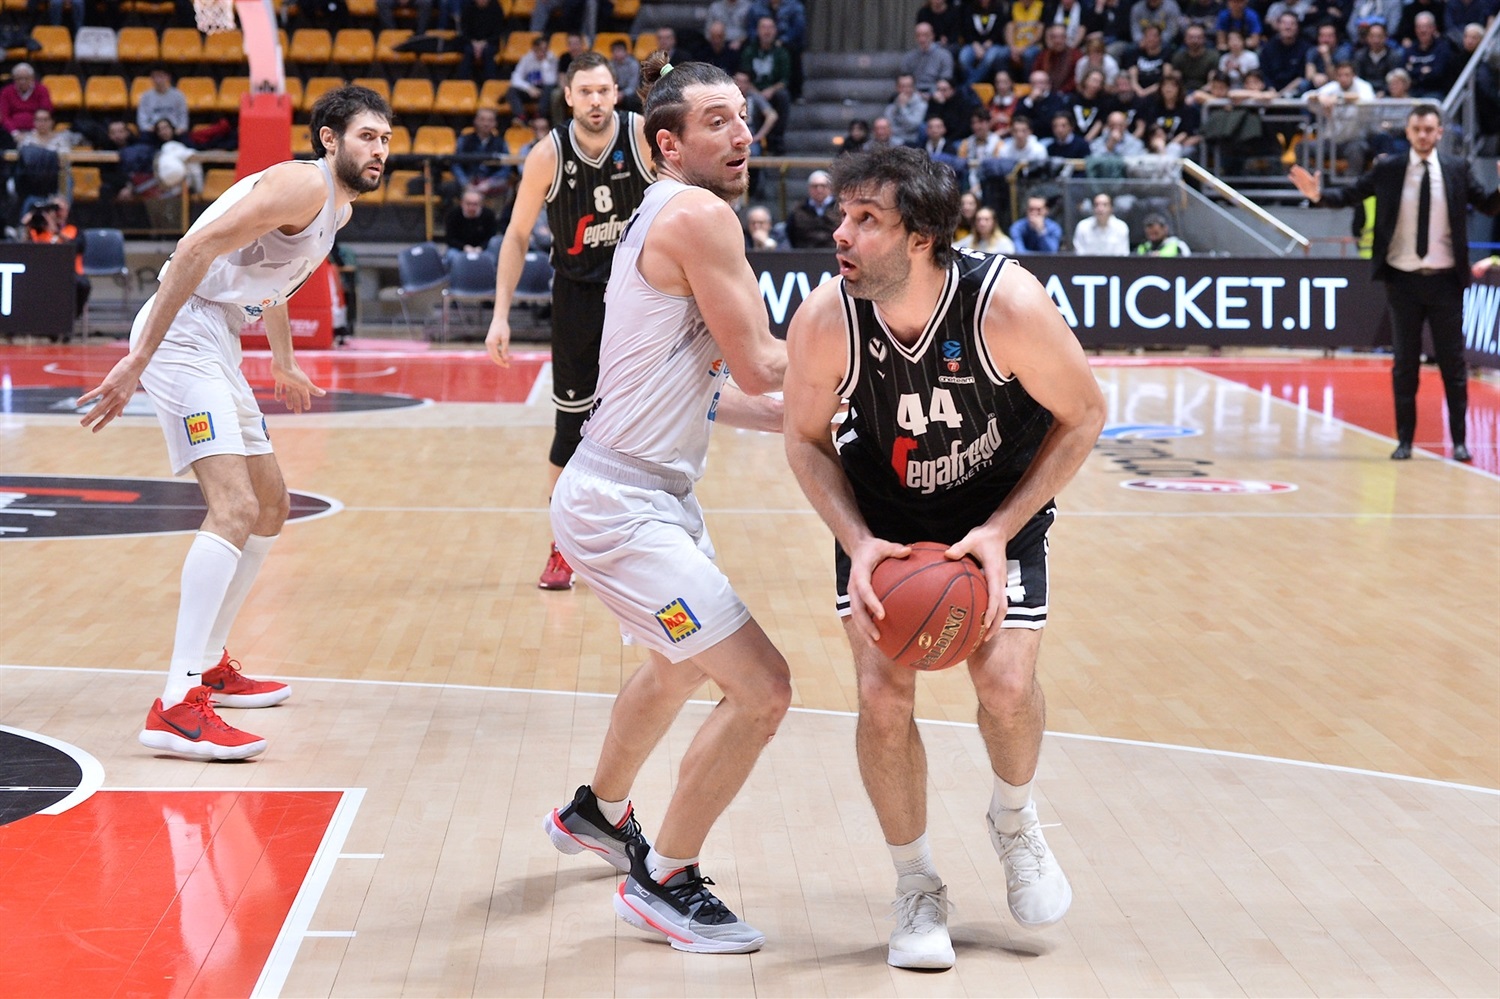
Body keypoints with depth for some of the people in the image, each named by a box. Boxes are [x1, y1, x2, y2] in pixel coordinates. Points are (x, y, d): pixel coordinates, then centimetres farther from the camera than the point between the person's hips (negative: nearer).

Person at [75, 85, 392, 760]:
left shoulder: (334, 207, 18)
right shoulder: (304, 185, -14)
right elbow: (198, 249, -24)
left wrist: (285, 366, 49)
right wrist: (138, 360, -28)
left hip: (216, 348, 11)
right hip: (183, 333, -11)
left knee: (270, 505, 20)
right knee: (235, 508, -22)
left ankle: (208, 666, 30)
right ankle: (177, 706, -27)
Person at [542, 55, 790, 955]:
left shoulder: (669, 216, 13)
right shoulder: (699, 216, -17)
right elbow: (756, 368, -19)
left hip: (654, 492, 11)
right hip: (625, 506, -11)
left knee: (680, 667, 34)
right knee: (762, 688, -12)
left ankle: (599, 814, 56)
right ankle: (665, 881, 4)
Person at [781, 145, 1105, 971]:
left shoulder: (1008, 305, -31)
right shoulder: (824, 322, -26)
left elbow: (1082, 417, -15)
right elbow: (807, 439, -8)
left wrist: (1000, 531, -21)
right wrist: (858, 545, -22)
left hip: (1001, 503, -1)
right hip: (882, 510, 1)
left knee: (1005, 682, -15)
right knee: (882, 696, -10)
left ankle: (1015, 823, 20)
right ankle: (918, 889, 13)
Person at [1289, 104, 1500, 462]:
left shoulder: (1457, 170, 1)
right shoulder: (1388, 169, 0)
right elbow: (1350, 195, 3)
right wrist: (1319, 195, -14)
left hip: (1445, 281, 0)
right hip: (1404, 280, 0)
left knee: (1453, 362, 4)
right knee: (1404, 362, 6)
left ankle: (1459, 440, 12)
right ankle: (1405, 439, 14)